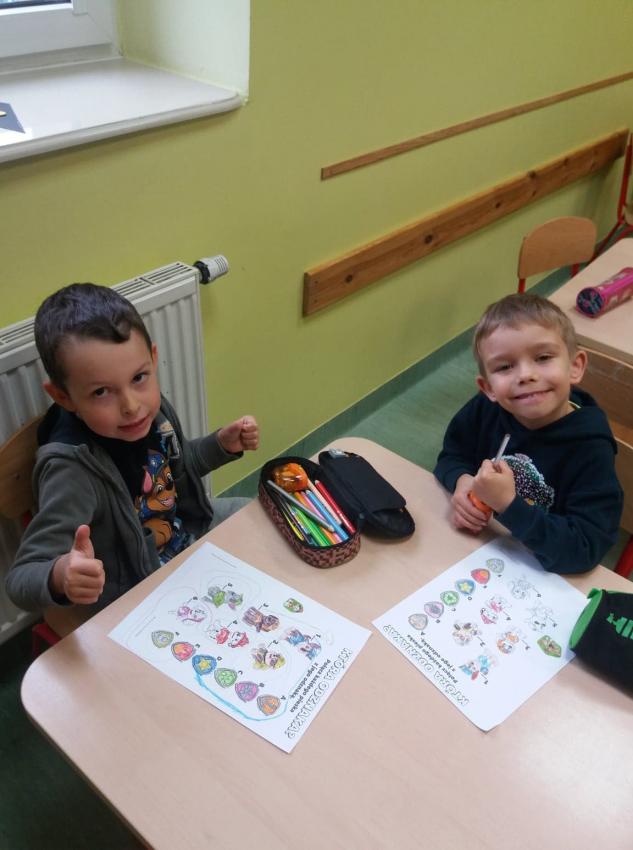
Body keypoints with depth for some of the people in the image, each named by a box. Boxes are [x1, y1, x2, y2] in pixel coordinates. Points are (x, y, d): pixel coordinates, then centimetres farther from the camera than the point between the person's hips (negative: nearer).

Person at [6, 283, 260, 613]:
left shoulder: (153, 409, -16)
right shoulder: (73, 472, -37)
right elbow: (20, 579, -35)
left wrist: (221, 444, -10)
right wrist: (60, 576, -57)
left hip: (189, 527, 7)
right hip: (136, 593, -7)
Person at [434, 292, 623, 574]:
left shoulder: (590, 450, -22)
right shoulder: (484, 410, -10)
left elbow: (584, 551, -25)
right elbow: (451, 456, 5)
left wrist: (508, 505, -32)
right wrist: (462, 481, -16)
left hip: (544, 570, -3)